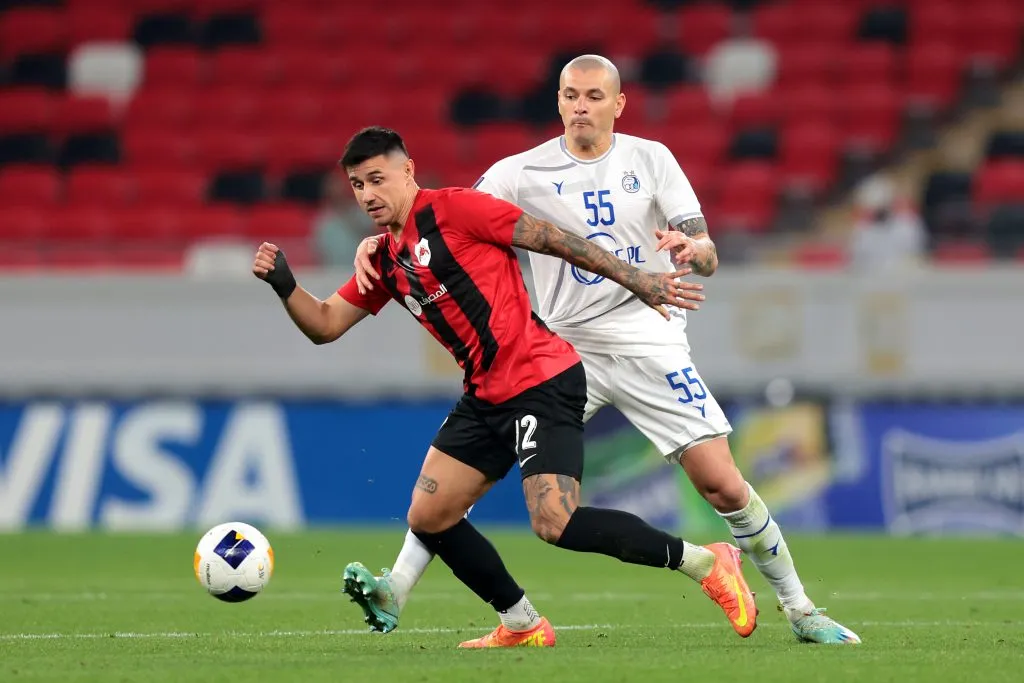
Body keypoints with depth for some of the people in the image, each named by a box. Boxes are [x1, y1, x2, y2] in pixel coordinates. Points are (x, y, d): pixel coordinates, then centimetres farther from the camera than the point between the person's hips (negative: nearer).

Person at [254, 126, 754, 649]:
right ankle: (522, 625, 18)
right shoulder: (384, 260, 16)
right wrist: (284, 285, -2)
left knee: (556, 524, -20)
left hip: (542, 381, -9)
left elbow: (553, 240, -8)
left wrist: (636, 281, -10)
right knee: (427, 518, 5)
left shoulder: (452, 209, -8)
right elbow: (325, 325, 17)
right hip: (486, 397, 9)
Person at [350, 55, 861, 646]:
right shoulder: (524, 172, -1)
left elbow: (708, 259, -1)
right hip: (566, 347, 1)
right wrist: (382, 239, -29)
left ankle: (800, 609, 10)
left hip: (650, 345, 0)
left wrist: (691, 248, -26)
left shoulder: (651, 160, 1)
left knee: (724, 486, -7)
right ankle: (395, 592, -11)